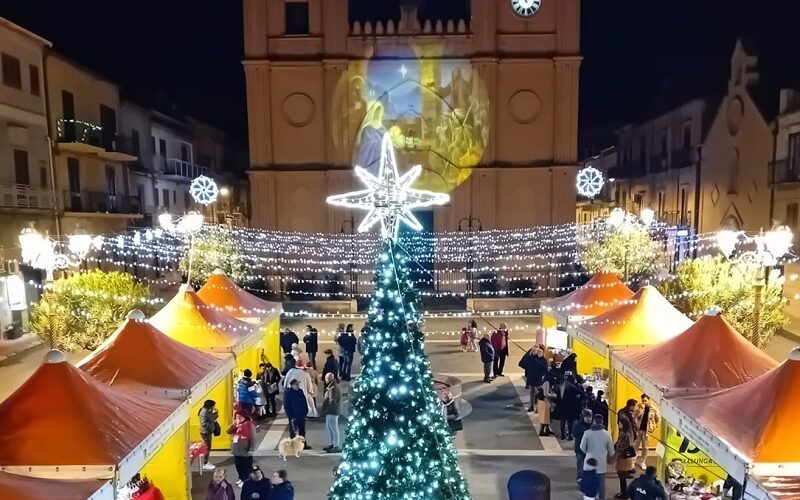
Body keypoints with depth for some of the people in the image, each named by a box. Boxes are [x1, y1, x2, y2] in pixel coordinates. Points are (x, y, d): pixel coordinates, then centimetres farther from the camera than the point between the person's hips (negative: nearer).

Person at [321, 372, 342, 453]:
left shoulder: (333, 388, -21)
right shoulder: (331, 387, 14)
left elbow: (332, 401, -24)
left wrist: (326, 410, -16)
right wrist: (326, 410, 13)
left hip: (332, 412, -11)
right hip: (330, 412, 11)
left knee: (334, 428, -6)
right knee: (329, 427, 19)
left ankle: (336, 446, -1)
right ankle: (331, 444, 29)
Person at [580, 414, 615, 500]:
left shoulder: (587, 433, -15)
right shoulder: (606, 434, -10)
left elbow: (582, 447, -7)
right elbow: (611, 449, 1)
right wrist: (609, 457, 22)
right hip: (601, 461, 1)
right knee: (601, 480, 13)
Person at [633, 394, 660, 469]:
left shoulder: (653, 410, -4)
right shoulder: (639, 407, -3)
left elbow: (658, 419, 6)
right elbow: (634, 416, -8)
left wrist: (654, 428, 1)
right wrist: (641, 409, -17)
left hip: (646, 430, 0)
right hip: (638, 429, 0)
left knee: (645, 447, 8)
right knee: (635, 446, 6)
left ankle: (642, 462, 20)